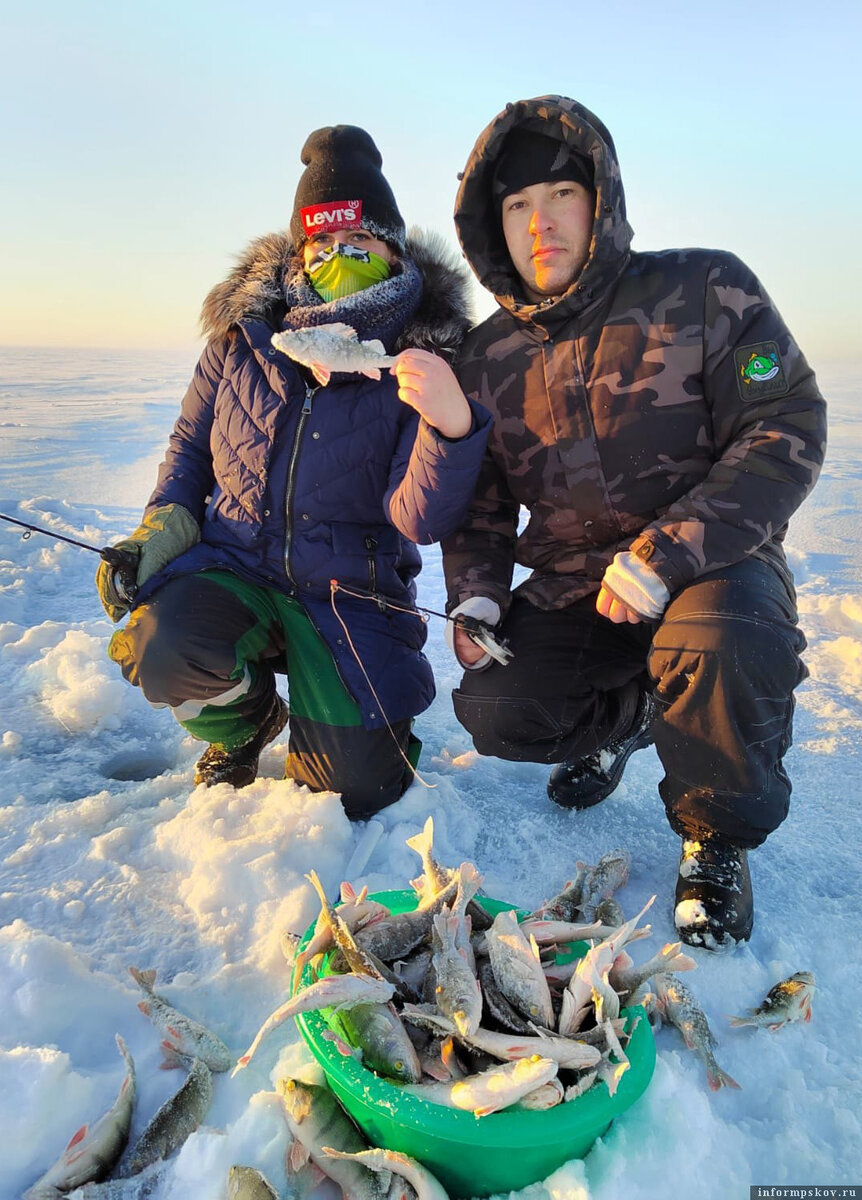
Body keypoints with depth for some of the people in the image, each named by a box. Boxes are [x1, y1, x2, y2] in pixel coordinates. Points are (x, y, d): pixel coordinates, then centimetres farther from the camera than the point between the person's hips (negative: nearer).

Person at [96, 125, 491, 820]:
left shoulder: (426, 358, -9)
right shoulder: (247, 330, -1)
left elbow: (420, 521, -20)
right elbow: (192, 442, 15)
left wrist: (453, 423, -38)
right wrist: (164, 525, -1)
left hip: (350, 592, -1)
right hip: (231, 562, 2)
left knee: (353, 789, -11)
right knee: (166, 649, -30)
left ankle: (340, 718, 28)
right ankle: (244, 723, 7)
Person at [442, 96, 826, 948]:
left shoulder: (702, 291, -9)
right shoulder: (488, 356, 3)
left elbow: (787, 431, -16)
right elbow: (479, 501, 12)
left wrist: (664, 556, -27)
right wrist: (475, 593, -7)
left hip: (713, 562, -4)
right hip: (571, 586, 4)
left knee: (720, 647, -37)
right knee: (491, 711, -14)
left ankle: (717, 841, -5)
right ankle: (621, 718, 21)